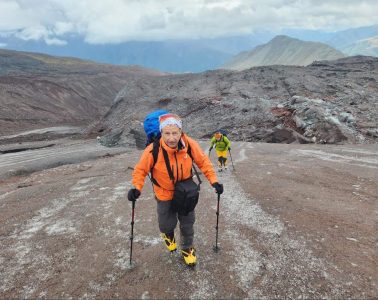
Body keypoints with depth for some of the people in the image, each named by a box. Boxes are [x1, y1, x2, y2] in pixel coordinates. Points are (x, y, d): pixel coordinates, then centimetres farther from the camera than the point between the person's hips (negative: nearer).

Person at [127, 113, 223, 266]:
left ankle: (187, 248, 44)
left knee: (187, 223, 15)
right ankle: (168, 234, 50)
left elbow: (203, 162, -10)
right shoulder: (153, 150, -31)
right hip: (165, 193, -1)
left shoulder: (190, 145, -26)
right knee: (167, 224, 9)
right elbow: (141, 169, -16)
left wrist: (213, 180, -16)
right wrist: (137, 187, -30)